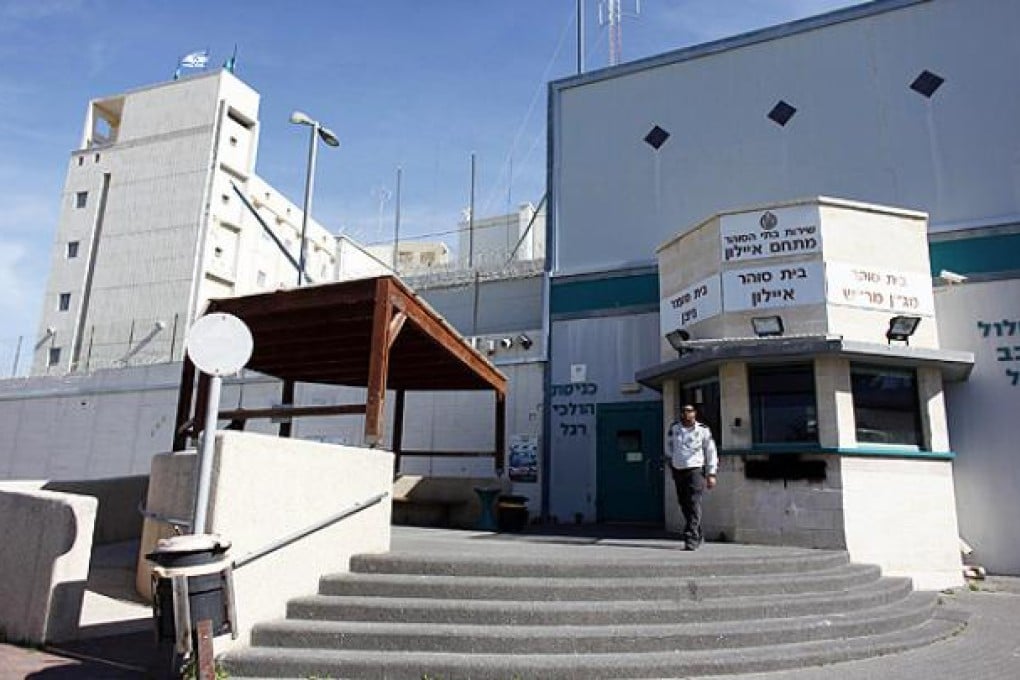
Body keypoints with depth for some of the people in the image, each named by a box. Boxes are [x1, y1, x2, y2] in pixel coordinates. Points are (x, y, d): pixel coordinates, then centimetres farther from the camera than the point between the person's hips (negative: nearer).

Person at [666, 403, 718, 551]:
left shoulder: (703, 430, -2)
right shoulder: (674, 427, 6)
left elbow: (711, 451, 2)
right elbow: (669, 443, 23)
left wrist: (711, 474, -2)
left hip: (696, 469, -4)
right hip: (678, 471, 4)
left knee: (694, 504, -13)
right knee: (684, 505, 9)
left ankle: (691, 539, -14)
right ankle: (697, 536, 25)